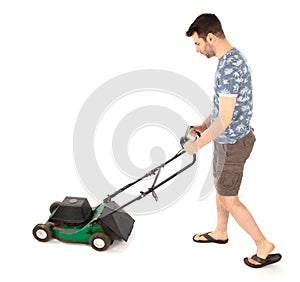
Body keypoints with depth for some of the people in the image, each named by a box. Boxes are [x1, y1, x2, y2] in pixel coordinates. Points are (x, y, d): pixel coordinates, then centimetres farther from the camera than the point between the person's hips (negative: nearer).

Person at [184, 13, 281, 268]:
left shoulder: (229, 67, -27)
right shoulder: (232, 58, 6)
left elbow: (224, 119, -28)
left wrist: (198, 144, -18)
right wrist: (204, 125, 12)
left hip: (232, 143, -10)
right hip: (226, 139, 10)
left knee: (228, 199, 3)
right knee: (219, 187, 23)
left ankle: (265, 247, 16)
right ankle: (220, 233, 43)